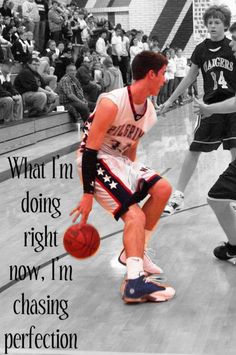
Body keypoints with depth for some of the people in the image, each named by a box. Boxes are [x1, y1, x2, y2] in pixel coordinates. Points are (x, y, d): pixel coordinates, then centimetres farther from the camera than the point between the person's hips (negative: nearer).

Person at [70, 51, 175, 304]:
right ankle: (135, 283, -30)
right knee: (135, 214, -22)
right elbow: (90, 150, -23)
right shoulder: (112, 103, -22)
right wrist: (88, 194, -24)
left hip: (119, 159, 9)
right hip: (96, 160, -9)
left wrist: (131, 176, 22)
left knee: (162, 189, 3)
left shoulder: (149, 111, 5)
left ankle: (132, 252, 14)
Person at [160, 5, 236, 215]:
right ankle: (178, 197, 12)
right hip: (210, 106, 1)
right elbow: (190, 77, 10)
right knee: (193, 151, 3)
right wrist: (171, 100, 11)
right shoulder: (201, 50, 1)